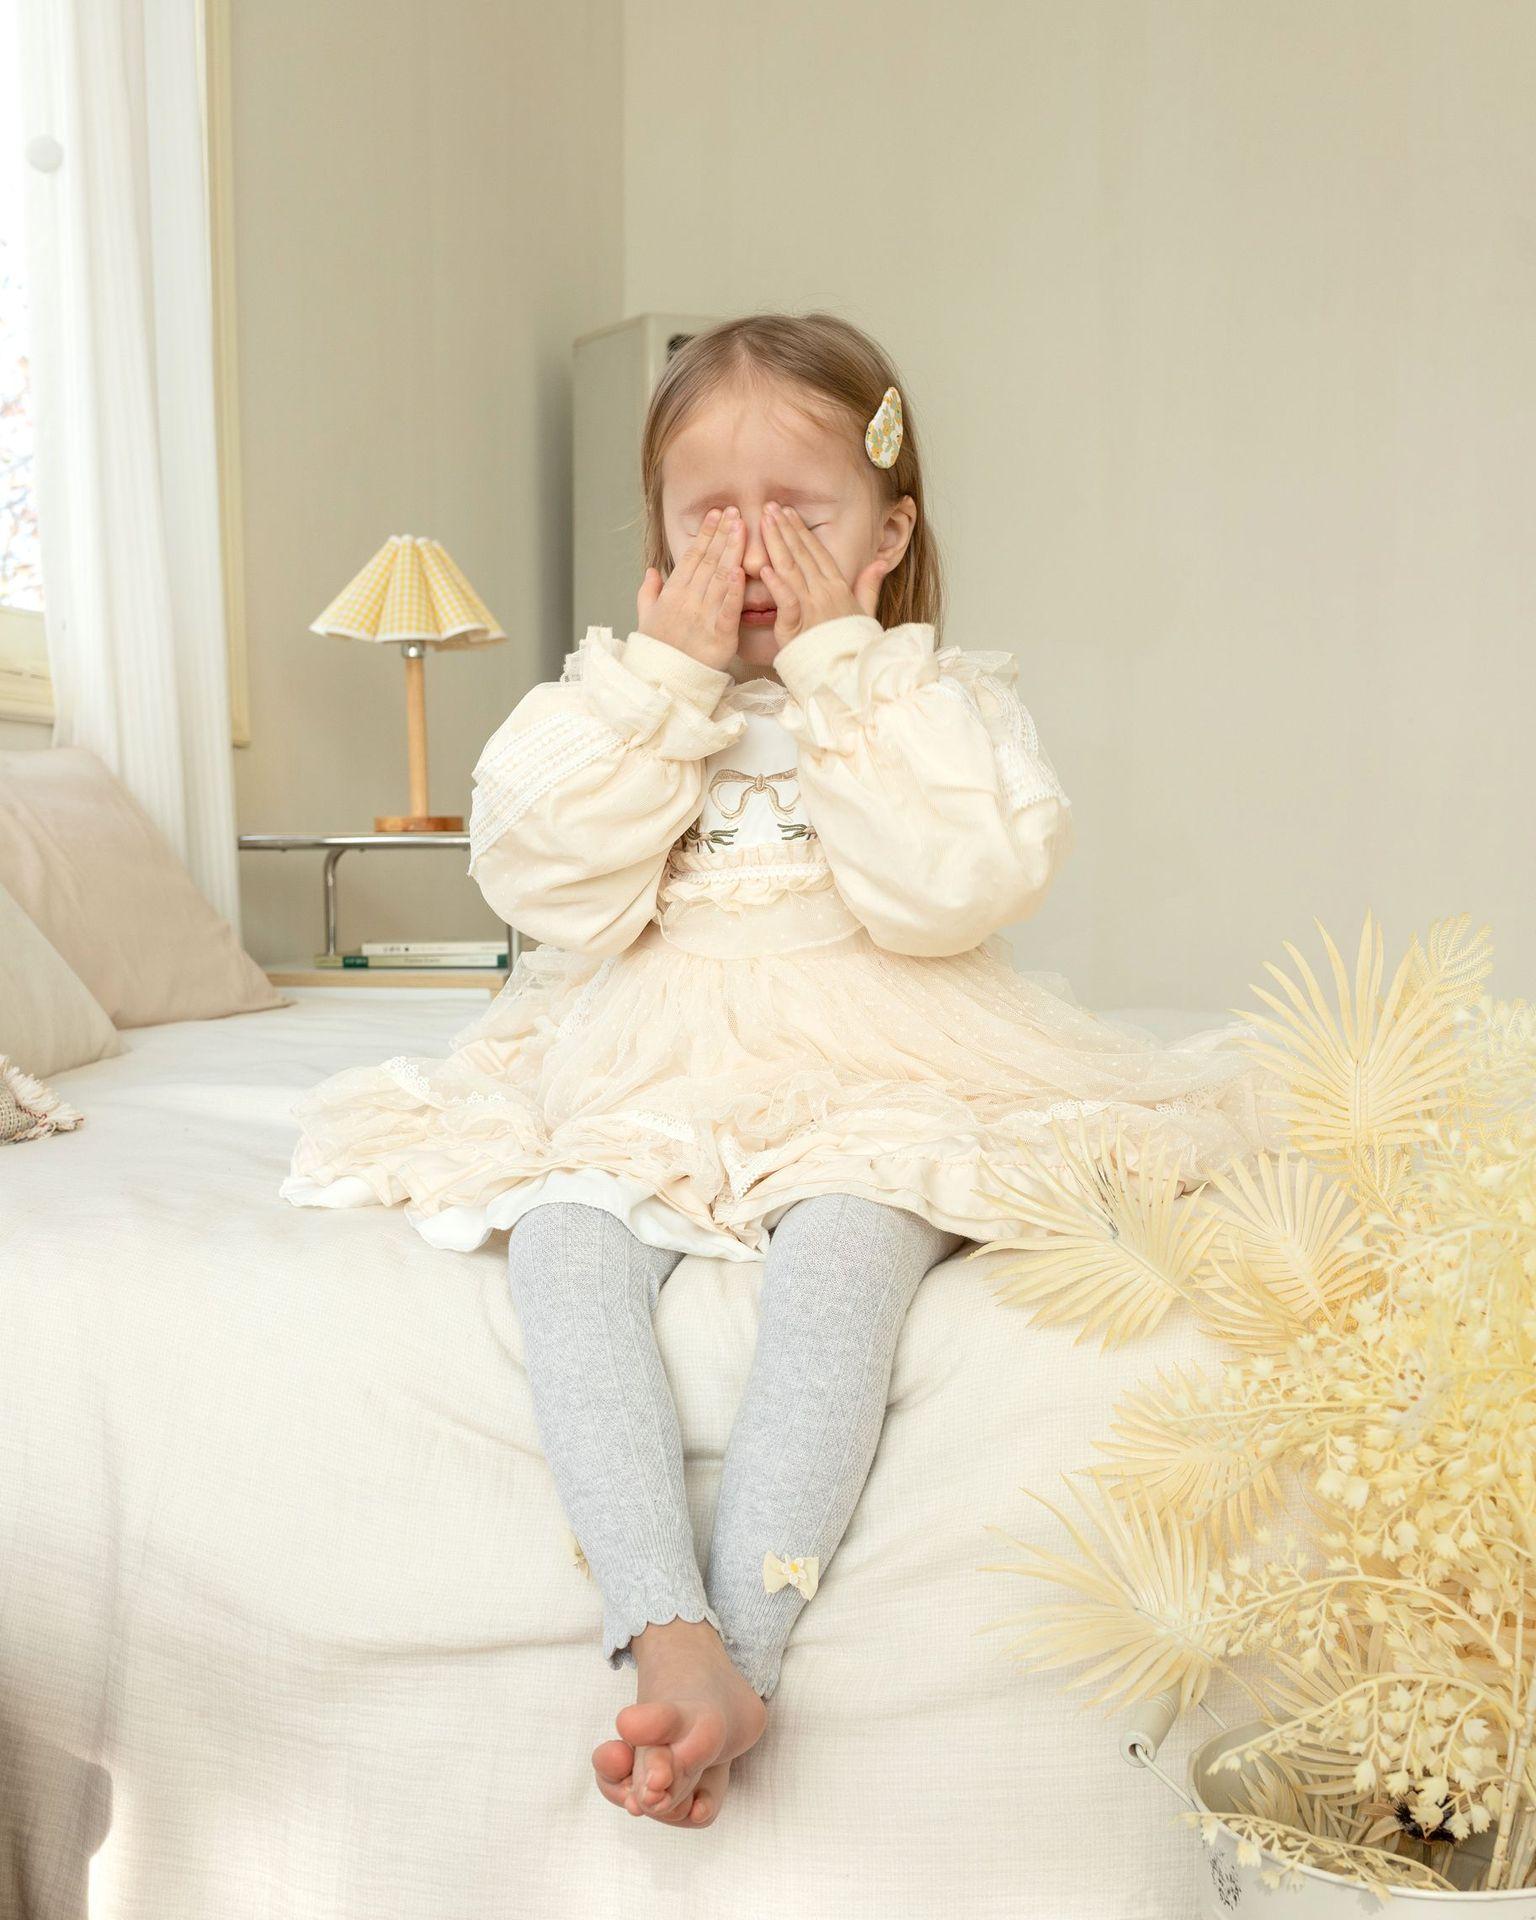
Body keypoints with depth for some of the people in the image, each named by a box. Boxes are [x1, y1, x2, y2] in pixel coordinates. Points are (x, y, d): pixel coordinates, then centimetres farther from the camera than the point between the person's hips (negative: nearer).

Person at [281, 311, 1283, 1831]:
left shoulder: (946, 698, 9)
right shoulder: (616, 695, 15)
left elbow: (946, 892, -11)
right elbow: (555, 887, -4)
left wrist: (838, 662, -9)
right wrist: (672, 672, -6)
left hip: (875, 1089, -2)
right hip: (642, 1084, 3)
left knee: (842, 1244, -34)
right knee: (562, 1246, -28)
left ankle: (741, 1651, -32)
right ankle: (667, 1638, -34)